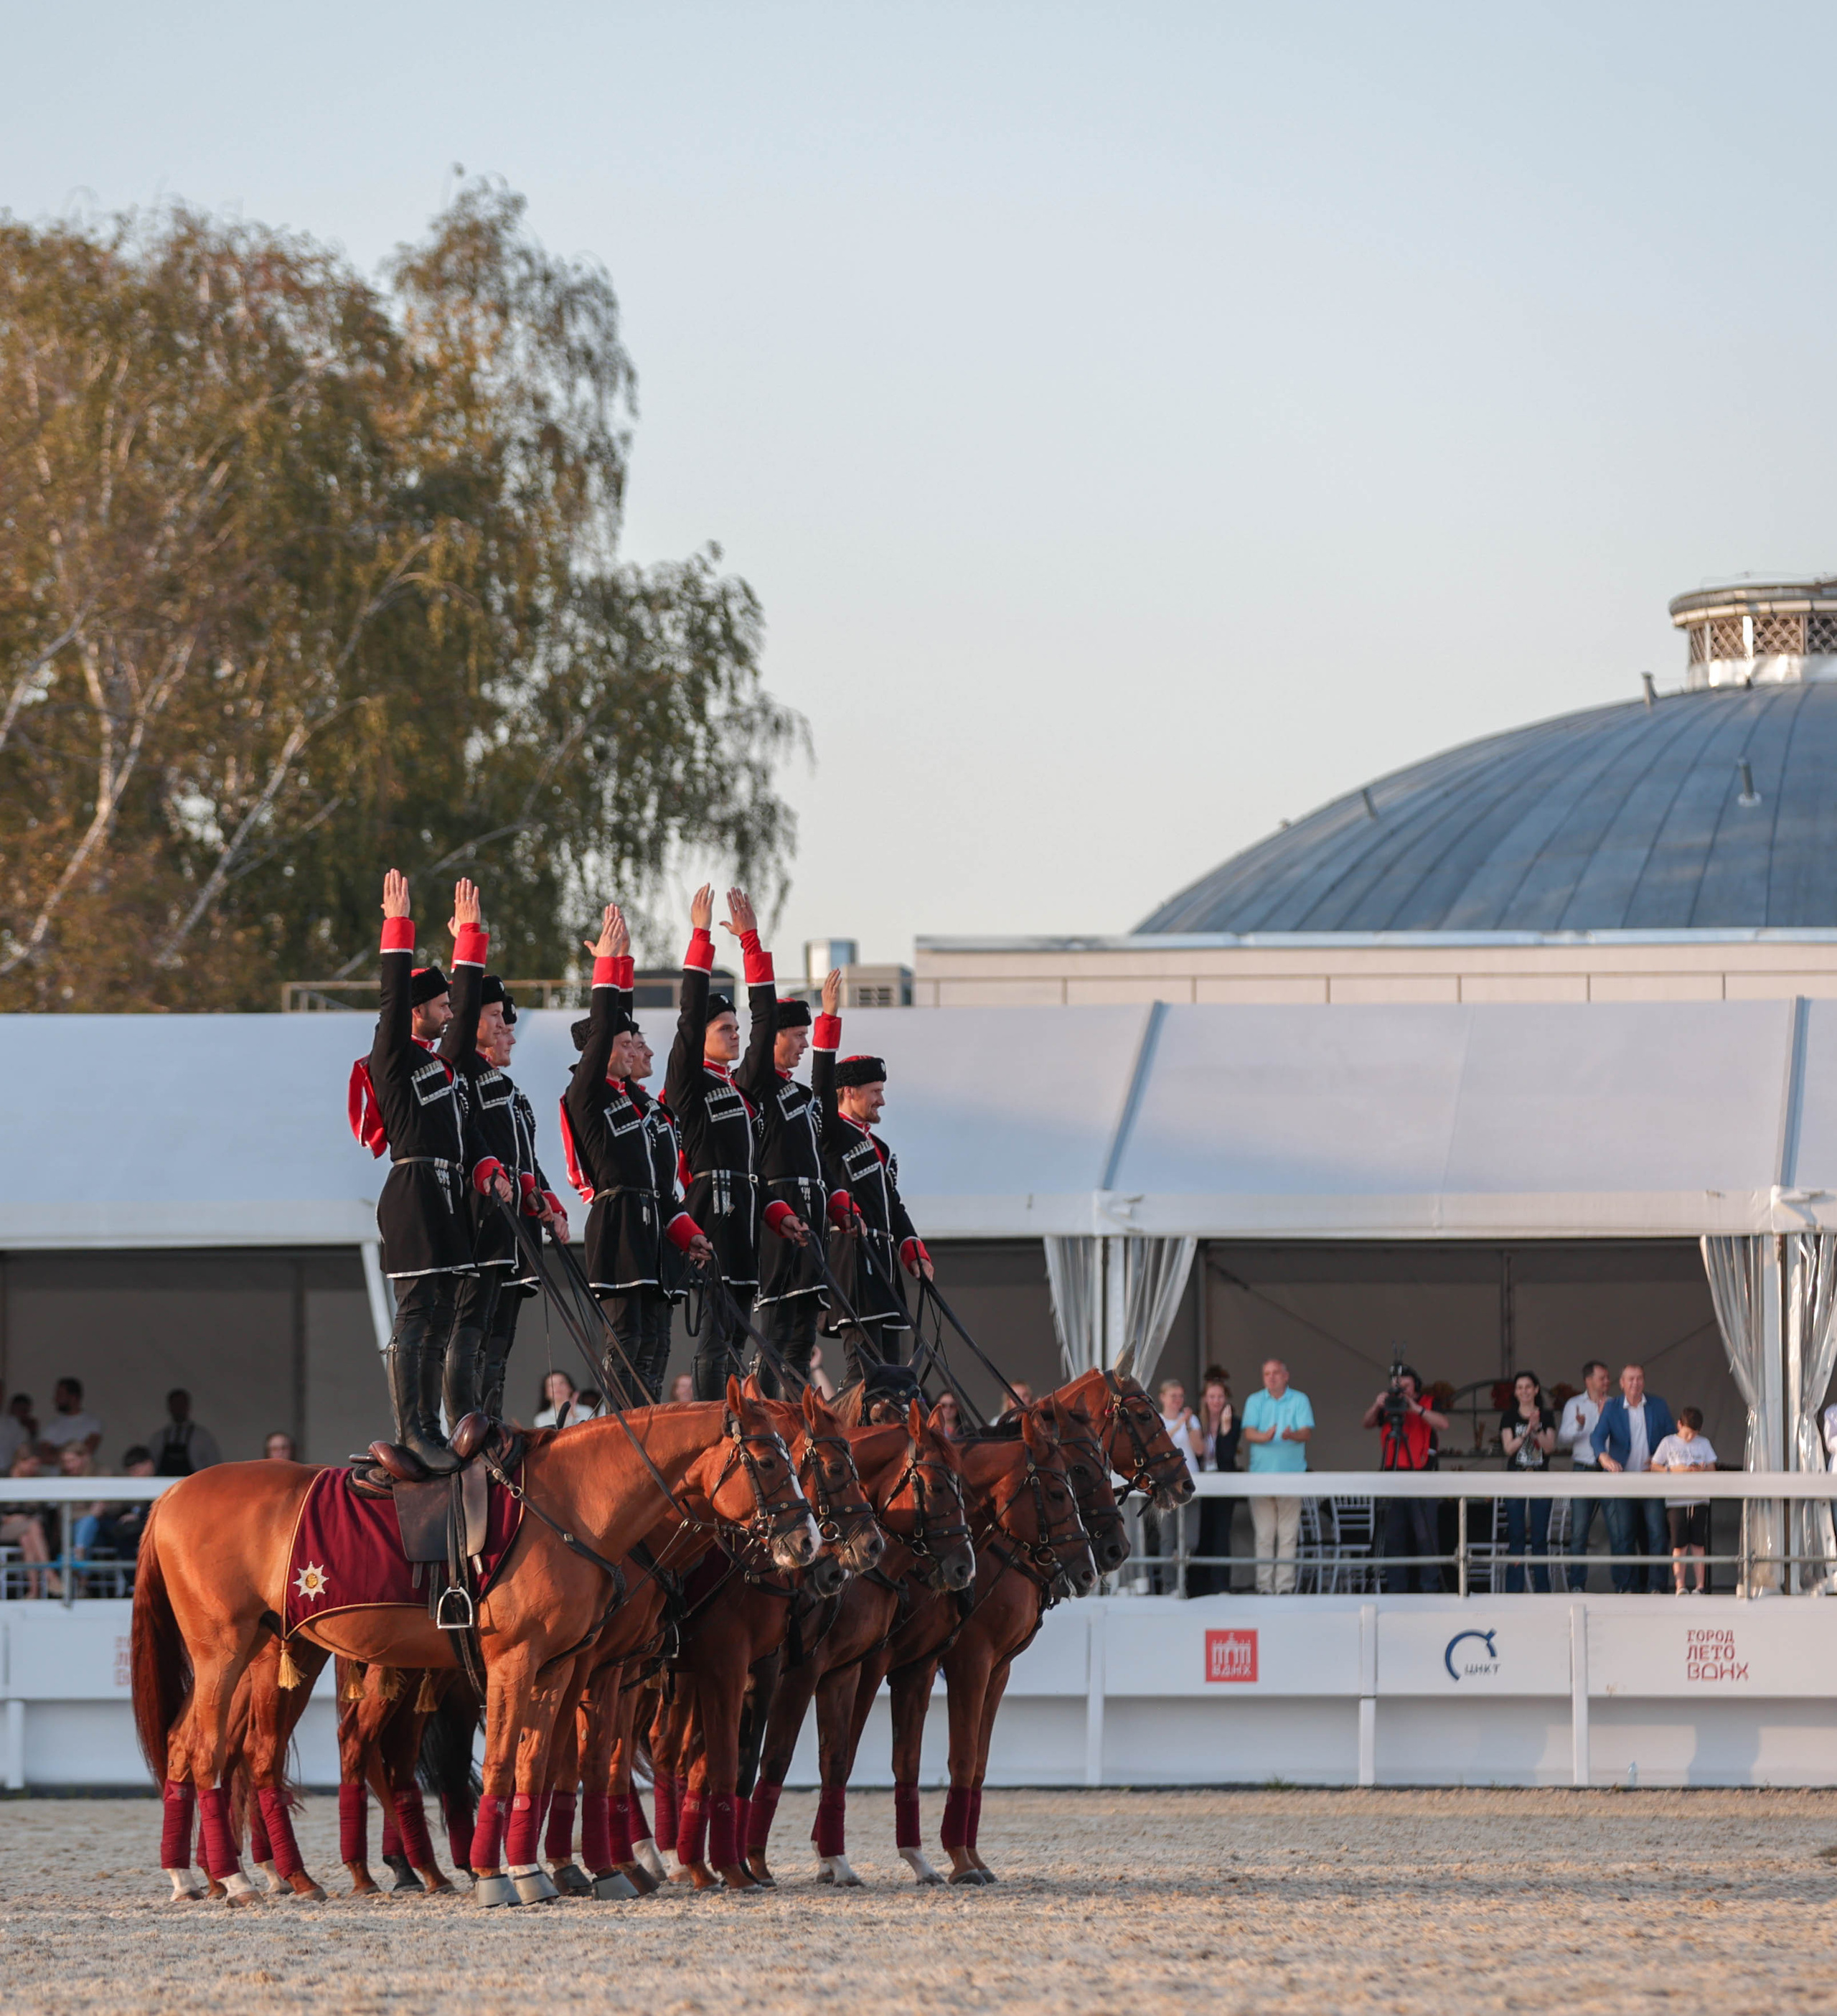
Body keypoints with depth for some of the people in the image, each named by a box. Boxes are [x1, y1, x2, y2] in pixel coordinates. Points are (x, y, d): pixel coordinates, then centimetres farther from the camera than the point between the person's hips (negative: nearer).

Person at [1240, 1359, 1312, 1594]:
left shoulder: (1299, 1401, 8)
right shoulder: (1255, 1401, 11)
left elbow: (1307, 1432, -3)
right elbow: (1249, 1433, -1)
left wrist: (1292, 1435, -26)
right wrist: (1264, 1436, -24)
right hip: (1261, 1473, 1)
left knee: (1288, 1535, -4)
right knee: (1264, 1535, -2)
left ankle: (1285, 1586, -3)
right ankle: (1264, 1586, 0)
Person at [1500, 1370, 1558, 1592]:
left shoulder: (1546, 1416, 7)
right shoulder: (1509, 1417, 6)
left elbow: (1550, 1447, -2)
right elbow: (1509, 1448, -4)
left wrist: (1537, 1429, -18)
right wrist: (1527, 1431, -18)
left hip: (1540, 1478, 0)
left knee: (1540, 1536, 0)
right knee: (1516, 1535, -3)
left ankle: (1542, 1588, 4)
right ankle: (1514, 1589, -1)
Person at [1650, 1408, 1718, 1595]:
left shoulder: (1704, 1443, 11)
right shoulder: (1669, 1443, 5)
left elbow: (1712, 1468, 10)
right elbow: (1655, 1466, 4)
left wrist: (1703, 1470, -13)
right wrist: (1674, 1470, -12)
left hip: (1699, 1500, 2)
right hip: (1676, 1501, -2)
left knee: (1698, 1544, 2)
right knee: (1679, 1545, -5)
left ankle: (1700, 1586, 5)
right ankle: (1679, 1586, -5)